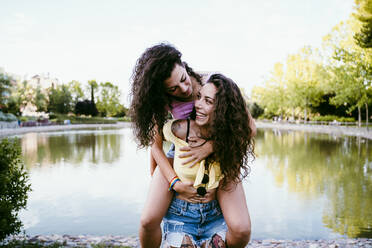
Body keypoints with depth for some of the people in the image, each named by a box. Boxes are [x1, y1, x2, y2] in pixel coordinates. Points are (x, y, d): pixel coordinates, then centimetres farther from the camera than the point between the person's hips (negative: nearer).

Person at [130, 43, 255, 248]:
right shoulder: (163, 101, -15)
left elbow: (249, 128, -20)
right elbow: (156, 146, -8)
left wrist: (211, 146, -33)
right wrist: (175, 183, -21)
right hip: (180, 154, 1)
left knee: (241, 230, -17)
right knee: (148, 221, -17)